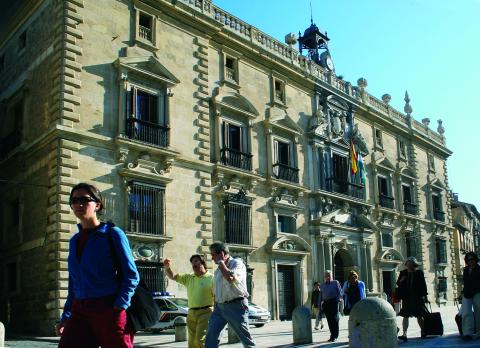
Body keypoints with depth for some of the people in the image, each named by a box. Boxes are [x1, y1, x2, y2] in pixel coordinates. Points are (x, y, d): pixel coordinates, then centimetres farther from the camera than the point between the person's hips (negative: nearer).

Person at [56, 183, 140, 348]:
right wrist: (66, 317, 15)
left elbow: (132, 275, -6)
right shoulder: (74, 240, 15)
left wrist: (119, 307, -16)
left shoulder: (112, 234, -3)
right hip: (79, 311, 5)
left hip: (108, 310, -5)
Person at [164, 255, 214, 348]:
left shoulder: (211, 278, -3)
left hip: (205, 312, -6)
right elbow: (172, 276, 12)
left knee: (200, 340, -15)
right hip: (191, 313, 6)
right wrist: (167, 267, -9)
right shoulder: (188, 278, 15)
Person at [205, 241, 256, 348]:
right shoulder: (218, 270, 17)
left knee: (246, 338, 1)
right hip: (219, 307, 7)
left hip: (235, 306, -7)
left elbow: (230, 278, -26)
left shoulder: (237, 263, -6)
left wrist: (221, 262, -13)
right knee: (211, 335, -5)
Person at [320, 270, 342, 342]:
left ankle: (335, 336, -5)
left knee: (334, 319, -8)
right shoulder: (322, 285, 20)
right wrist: (320, 304, 12)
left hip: (333, 301, -4)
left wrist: (338, 299, -11)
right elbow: (320, 296, 20)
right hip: (326, 303, 4)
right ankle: (332, 335, 11)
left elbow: (340, 291, 3)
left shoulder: (335, 283, 10)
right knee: (329, 320, 3)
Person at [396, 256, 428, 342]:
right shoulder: (403, 273, 4)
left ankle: (423, 332, 27)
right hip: (406, 298, 1)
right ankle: (404, 334, -7)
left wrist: (424, 296, -3)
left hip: (417, 298, -1)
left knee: (419, 316, 10)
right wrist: (401, 281, -12)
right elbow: (398, 284, 10)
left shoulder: (419, 273, -1)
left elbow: (423, 285, 1)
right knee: (405, 316, -4)